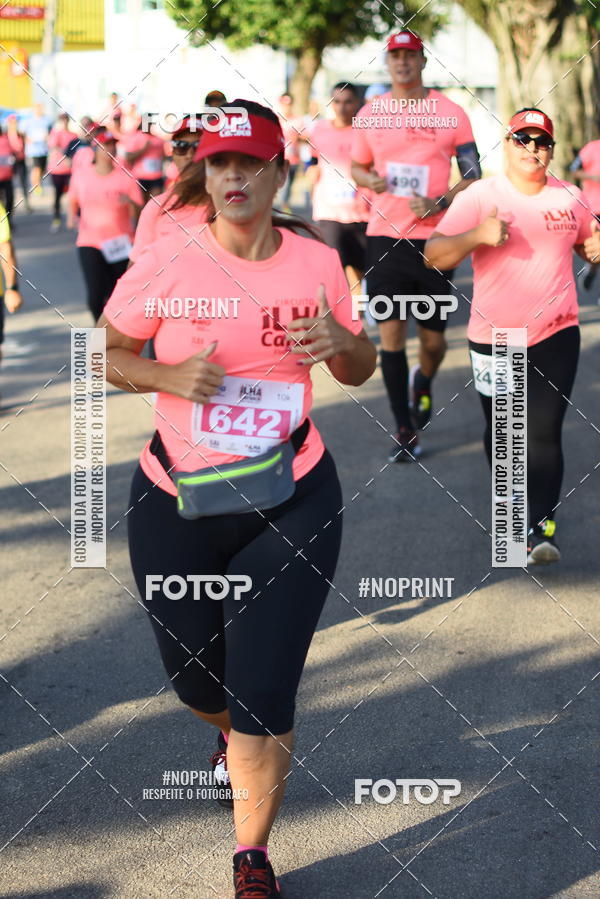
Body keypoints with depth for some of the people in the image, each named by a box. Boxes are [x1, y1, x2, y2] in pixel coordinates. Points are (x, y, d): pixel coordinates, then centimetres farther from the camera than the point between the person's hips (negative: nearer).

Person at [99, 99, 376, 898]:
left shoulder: (317, 263, -3)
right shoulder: (166, 263, -9)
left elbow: (360, 370, 11)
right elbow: (106, 353, 0)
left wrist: (340, 341, -13)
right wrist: (167, 374, -19)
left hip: (293, 502, 0)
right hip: (177, 507, 0)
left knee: (264, 695, -6)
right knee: (197, 681, 16)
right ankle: (237, 737, 54)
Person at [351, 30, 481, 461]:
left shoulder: (450, 113, -1)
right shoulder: (370, 114, 5)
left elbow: (474, 177, 2)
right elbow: (356, 167, 18)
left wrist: (439, 203, -15)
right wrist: (370, 179, -6)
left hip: (435, 237, -1)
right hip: (385, 236, 1)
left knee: (433, 338, 5)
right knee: (391, 332, -2)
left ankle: (423, 381, 41)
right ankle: (405, 429, 9)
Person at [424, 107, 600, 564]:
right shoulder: (479, 196, -5)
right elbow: (434, 255, -11)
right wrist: (477, 235, -28)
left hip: (556, 336, 1)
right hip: (494, 336, 0)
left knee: (543, 431, -10)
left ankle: (542, 525, -7)